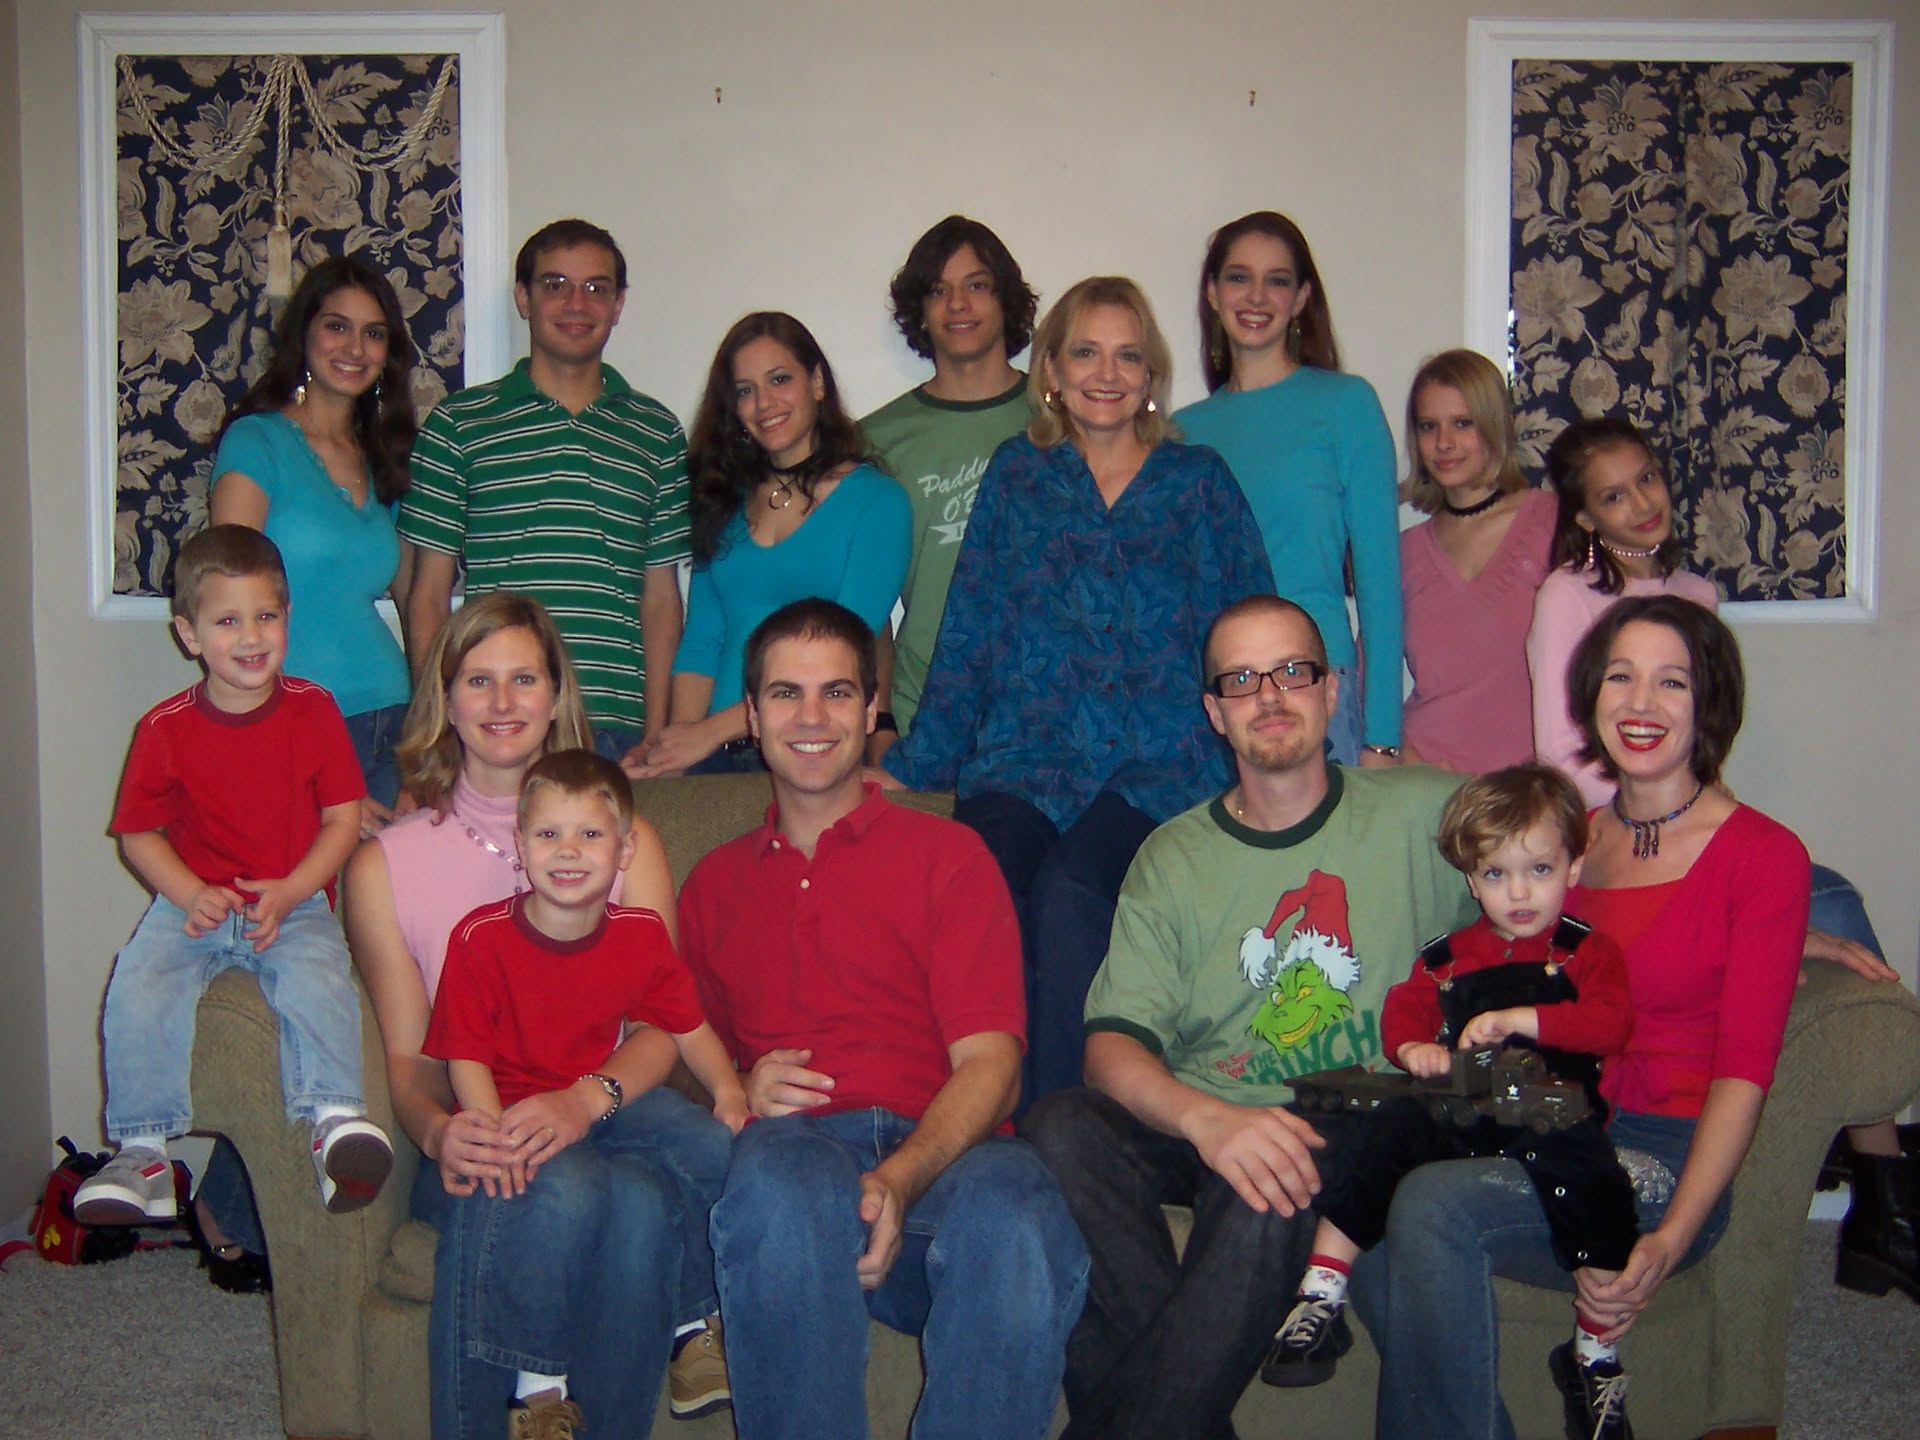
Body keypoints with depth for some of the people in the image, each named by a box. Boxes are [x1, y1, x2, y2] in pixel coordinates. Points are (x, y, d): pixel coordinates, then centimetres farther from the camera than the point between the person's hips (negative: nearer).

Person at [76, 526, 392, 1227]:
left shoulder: (313, 710, 1)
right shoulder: (164, 728, 1)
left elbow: (344, 816, 1)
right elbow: (139, 833, 6)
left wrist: (289, 894, -12)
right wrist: (191, 895, -12)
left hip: (293, 904, -1)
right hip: (193, 904, 1)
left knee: (317, 979, -32)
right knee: (138, 988, -24)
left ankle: (338, 1119, -30)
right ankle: (142, 1152, -17)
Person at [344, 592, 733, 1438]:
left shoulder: (626, 840, 14)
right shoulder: (384, 865, 13)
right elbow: (408, 1057, 8)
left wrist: (585, 1098, -20)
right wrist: (438, 1131, -17)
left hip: (607, 1109, 1)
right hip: (473, 1137, -1)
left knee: (643, 1201, -37)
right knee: (564, 1188, -38)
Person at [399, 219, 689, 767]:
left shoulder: (658, 433, 12)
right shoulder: (458, 424, 6)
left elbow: (660, 598, 11)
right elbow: (429, 595, 6)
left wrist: (656, 736, 3)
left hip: (617, 732, 2)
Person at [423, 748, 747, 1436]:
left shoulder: (642, 936, 3)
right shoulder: (481, 939, -8)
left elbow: (688, 1027, 12)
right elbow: (466, 1057, -9)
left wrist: (728, 1090, -7)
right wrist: (497, 1136, -27)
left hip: (602, 1106, 4)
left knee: (717, 1146, -20)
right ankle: (539, 1385, -18)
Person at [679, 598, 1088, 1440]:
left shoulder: (948, 856, 16)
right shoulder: (713, 884, 26)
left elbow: (990, 1063, 3)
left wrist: (898, 1180, -16)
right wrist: (740, 1091, -3)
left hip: (942, 1150, -1)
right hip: (793, 1146, 1)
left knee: (1017, 1226, -38)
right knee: (779, 1186, -38)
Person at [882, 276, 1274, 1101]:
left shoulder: (1198, 483, 16)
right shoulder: (1016, 475, 19)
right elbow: (967, 636, 17)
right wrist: (911, 765, 11)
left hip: (1155, 765, -1)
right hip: (1021, 760, 1)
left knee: (1068, 894, -31)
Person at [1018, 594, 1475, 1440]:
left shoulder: (1425, 813, 7)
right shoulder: (1172, 859, 8)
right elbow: (1114, 1043, -3)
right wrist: (1206, 1118, -26)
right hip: (1189, 1126, 2)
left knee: (1273, 1195, -37)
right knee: (1059, 1128, -29)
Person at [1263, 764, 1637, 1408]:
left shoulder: (1587, 953, 7)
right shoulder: (1448, 957, 16)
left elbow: (1611, 1023, -9)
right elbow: (1402, 1009, 13)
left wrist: (1520, 1019, -21)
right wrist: (1413, 1048, -12)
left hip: (1552, 1117, -3)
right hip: (1455, 1109, 3)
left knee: (1592, 1179, -32)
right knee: (1383, 1133, -22)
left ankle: (1595, 1351, -12)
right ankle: (1320, 1301, -15)